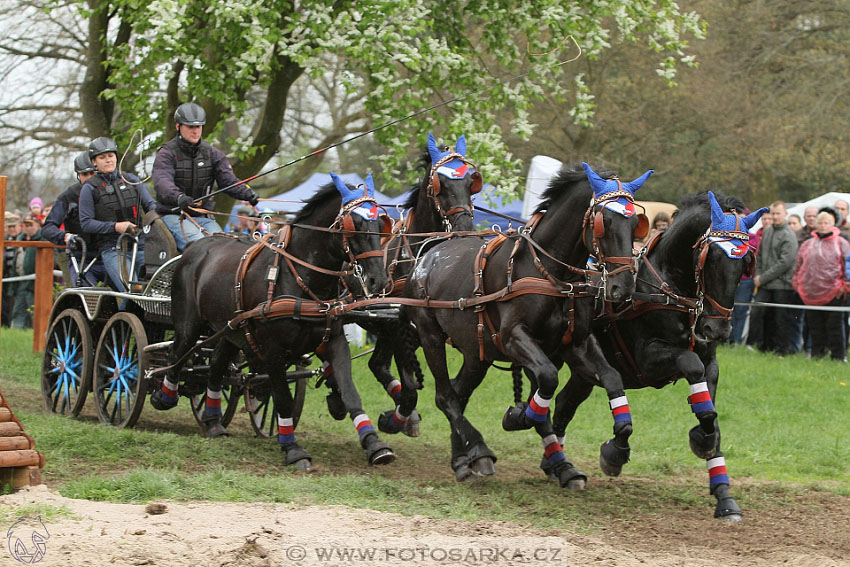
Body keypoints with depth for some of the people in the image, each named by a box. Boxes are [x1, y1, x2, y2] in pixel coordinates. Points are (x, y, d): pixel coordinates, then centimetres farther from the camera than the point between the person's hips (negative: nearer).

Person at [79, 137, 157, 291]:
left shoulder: (131, 180, 16)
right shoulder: (90, 188, 5)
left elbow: (150, 204, 17)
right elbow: (86, 223, 0)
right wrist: (115, 226, -13)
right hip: (112, 249, -4)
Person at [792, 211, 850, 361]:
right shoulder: (807, 244, 14)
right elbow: (798, 266, 19)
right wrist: (797, 284, 11)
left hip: (834, 294, -4)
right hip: (811, 295, 4)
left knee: (834, 326, -3)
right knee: (815, 327, 7)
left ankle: (838, 356, 3)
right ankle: (816, 354, 15)